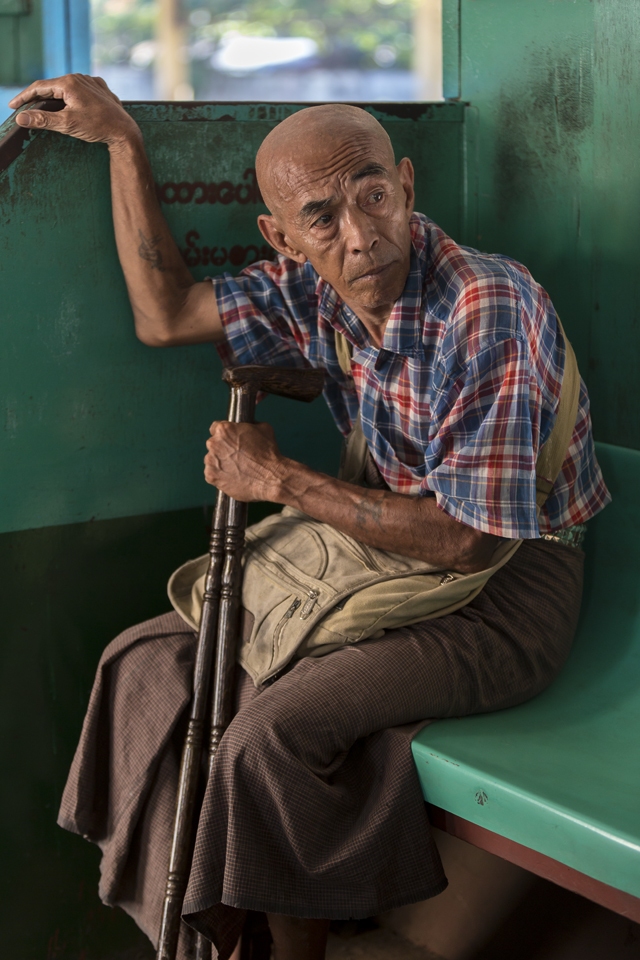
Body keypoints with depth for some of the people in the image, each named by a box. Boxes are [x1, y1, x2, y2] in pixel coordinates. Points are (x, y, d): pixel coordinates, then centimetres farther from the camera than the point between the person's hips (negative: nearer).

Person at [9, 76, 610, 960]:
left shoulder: (492, 309, -26)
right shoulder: (314, 289, -3)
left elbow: (465, 540, -25)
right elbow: (165, 315, 8)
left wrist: (280, 480, -19)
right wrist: (122, 140, 4)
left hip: (509, 585, -8)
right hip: (396, 548, 8)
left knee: (275, 728, -27)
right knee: (150, 659, 0)